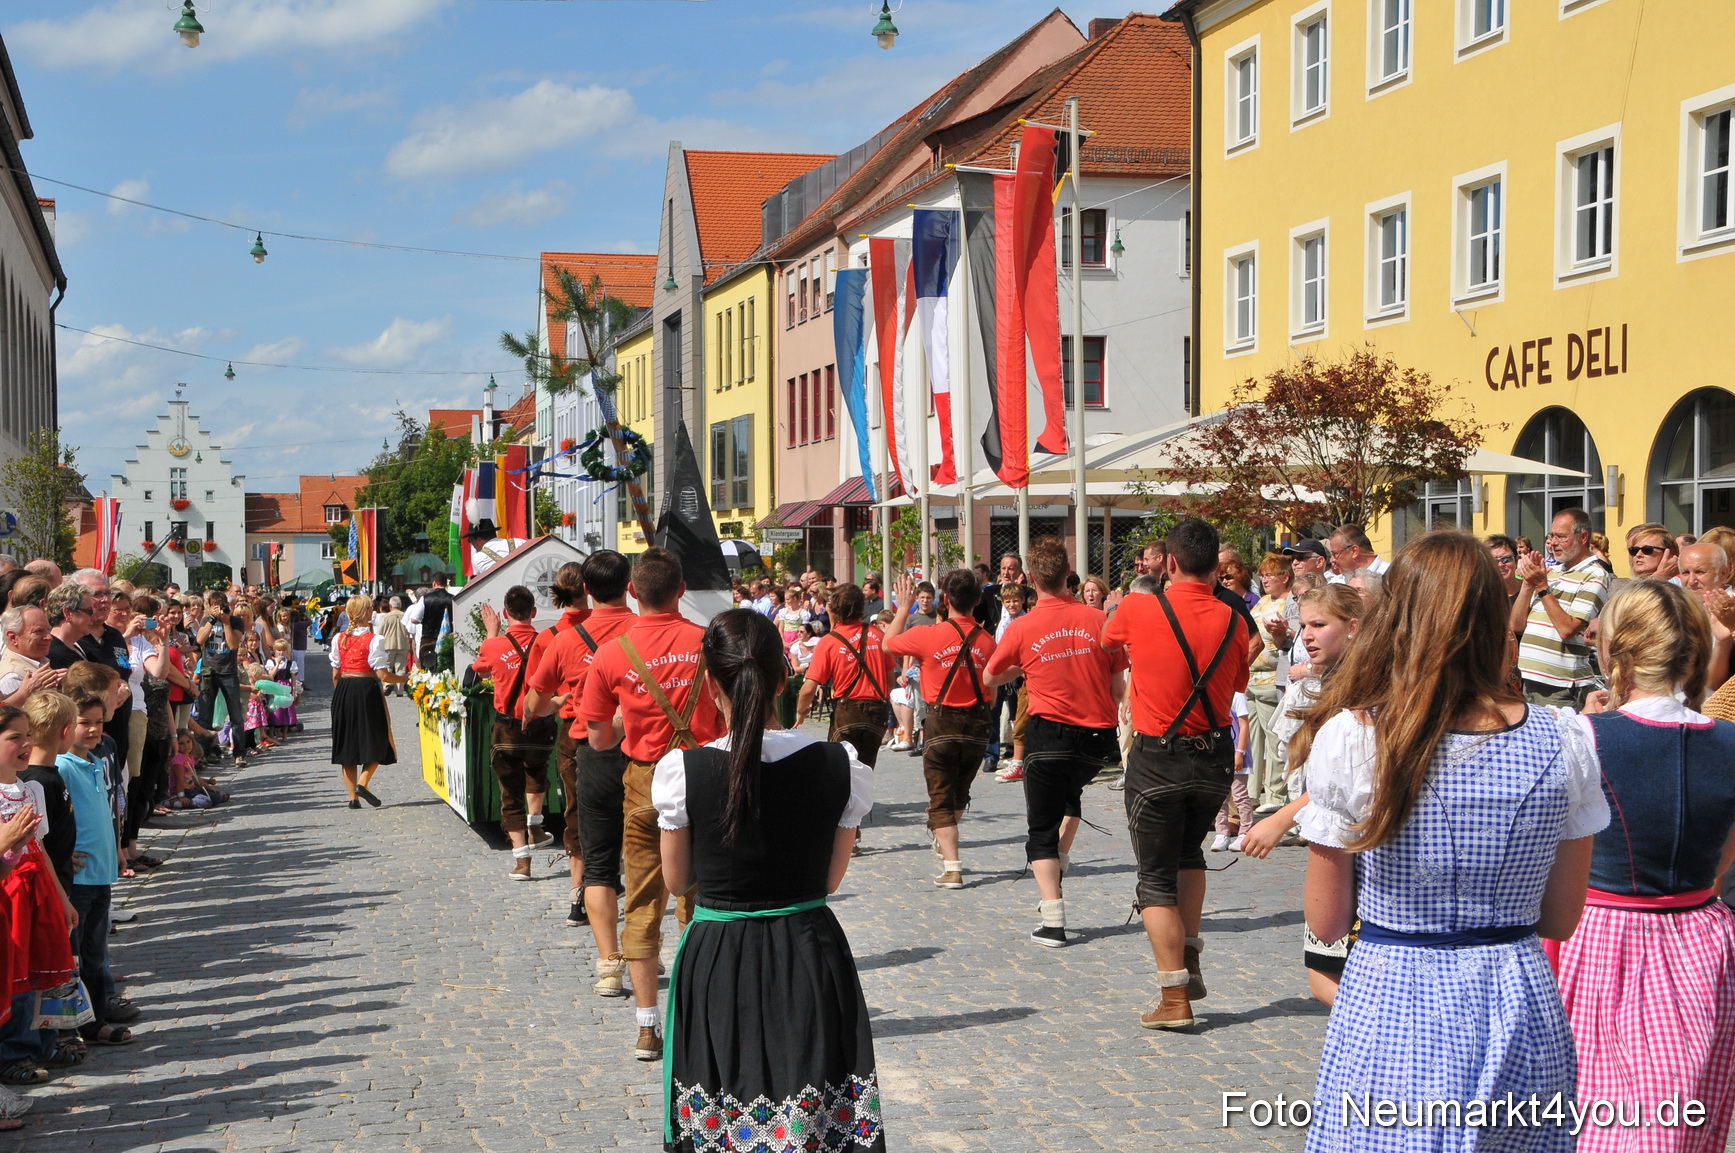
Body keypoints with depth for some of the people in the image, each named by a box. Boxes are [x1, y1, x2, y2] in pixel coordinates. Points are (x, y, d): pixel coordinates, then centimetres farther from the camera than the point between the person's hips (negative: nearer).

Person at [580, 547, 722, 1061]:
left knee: (643, 903, 8)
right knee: (698, 901, 9)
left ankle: (647, 1026, 8)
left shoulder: (612, 654, -6)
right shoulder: (707, 642, -8)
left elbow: (599, 739, 2)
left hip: (643, 781, 0)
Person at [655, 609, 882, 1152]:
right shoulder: (843, 768, -9)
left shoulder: (682, 771, -13)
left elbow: (678, 879, 1)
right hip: (812, 959, 1)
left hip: (716, 964, -1)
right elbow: (830, 878, 2)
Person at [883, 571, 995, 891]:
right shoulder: (986, 640, -5)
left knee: (940, 799, 4)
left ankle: (953, 867, -9)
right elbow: (991, 690, 3)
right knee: (959, 793, 23)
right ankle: (944, 844, 44)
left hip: (942, 724, -3)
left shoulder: (927, 635, -13)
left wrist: (903, 608, 17)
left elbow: (888, 644, 5)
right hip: (977, 727, 3)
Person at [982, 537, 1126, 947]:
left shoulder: (1022, 628, -6)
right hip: (1098, 738, 3)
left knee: (1042, 830, 5)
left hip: (1049, 734, -3)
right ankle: (1060, 862, 29)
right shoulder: (1098, 620, -2)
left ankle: (1053, 921, -3)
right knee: (1070, 793, 34)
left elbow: (989, 679, 10)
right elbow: (1118, 689, 4)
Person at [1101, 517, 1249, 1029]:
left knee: (1157, 877, 6)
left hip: (1157, 758, -3)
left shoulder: (1138, 610, -12)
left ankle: (1175, 996, 3)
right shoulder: (1231, 621, -3)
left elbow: (1107, 641, 11)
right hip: (1216, 757, 4)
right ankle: (1189, 959, 22)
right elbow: (1238, 684, 10)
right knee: (1189, 850, 28)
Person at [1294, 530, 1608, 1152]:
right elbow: (1560, 919, 4)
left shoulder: (1348, 740, -13)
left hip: (1392, 1005, -2)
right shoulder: (1563, 744, -5)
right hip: (1520, 1003, 3)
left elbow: (1326, 922, -5)